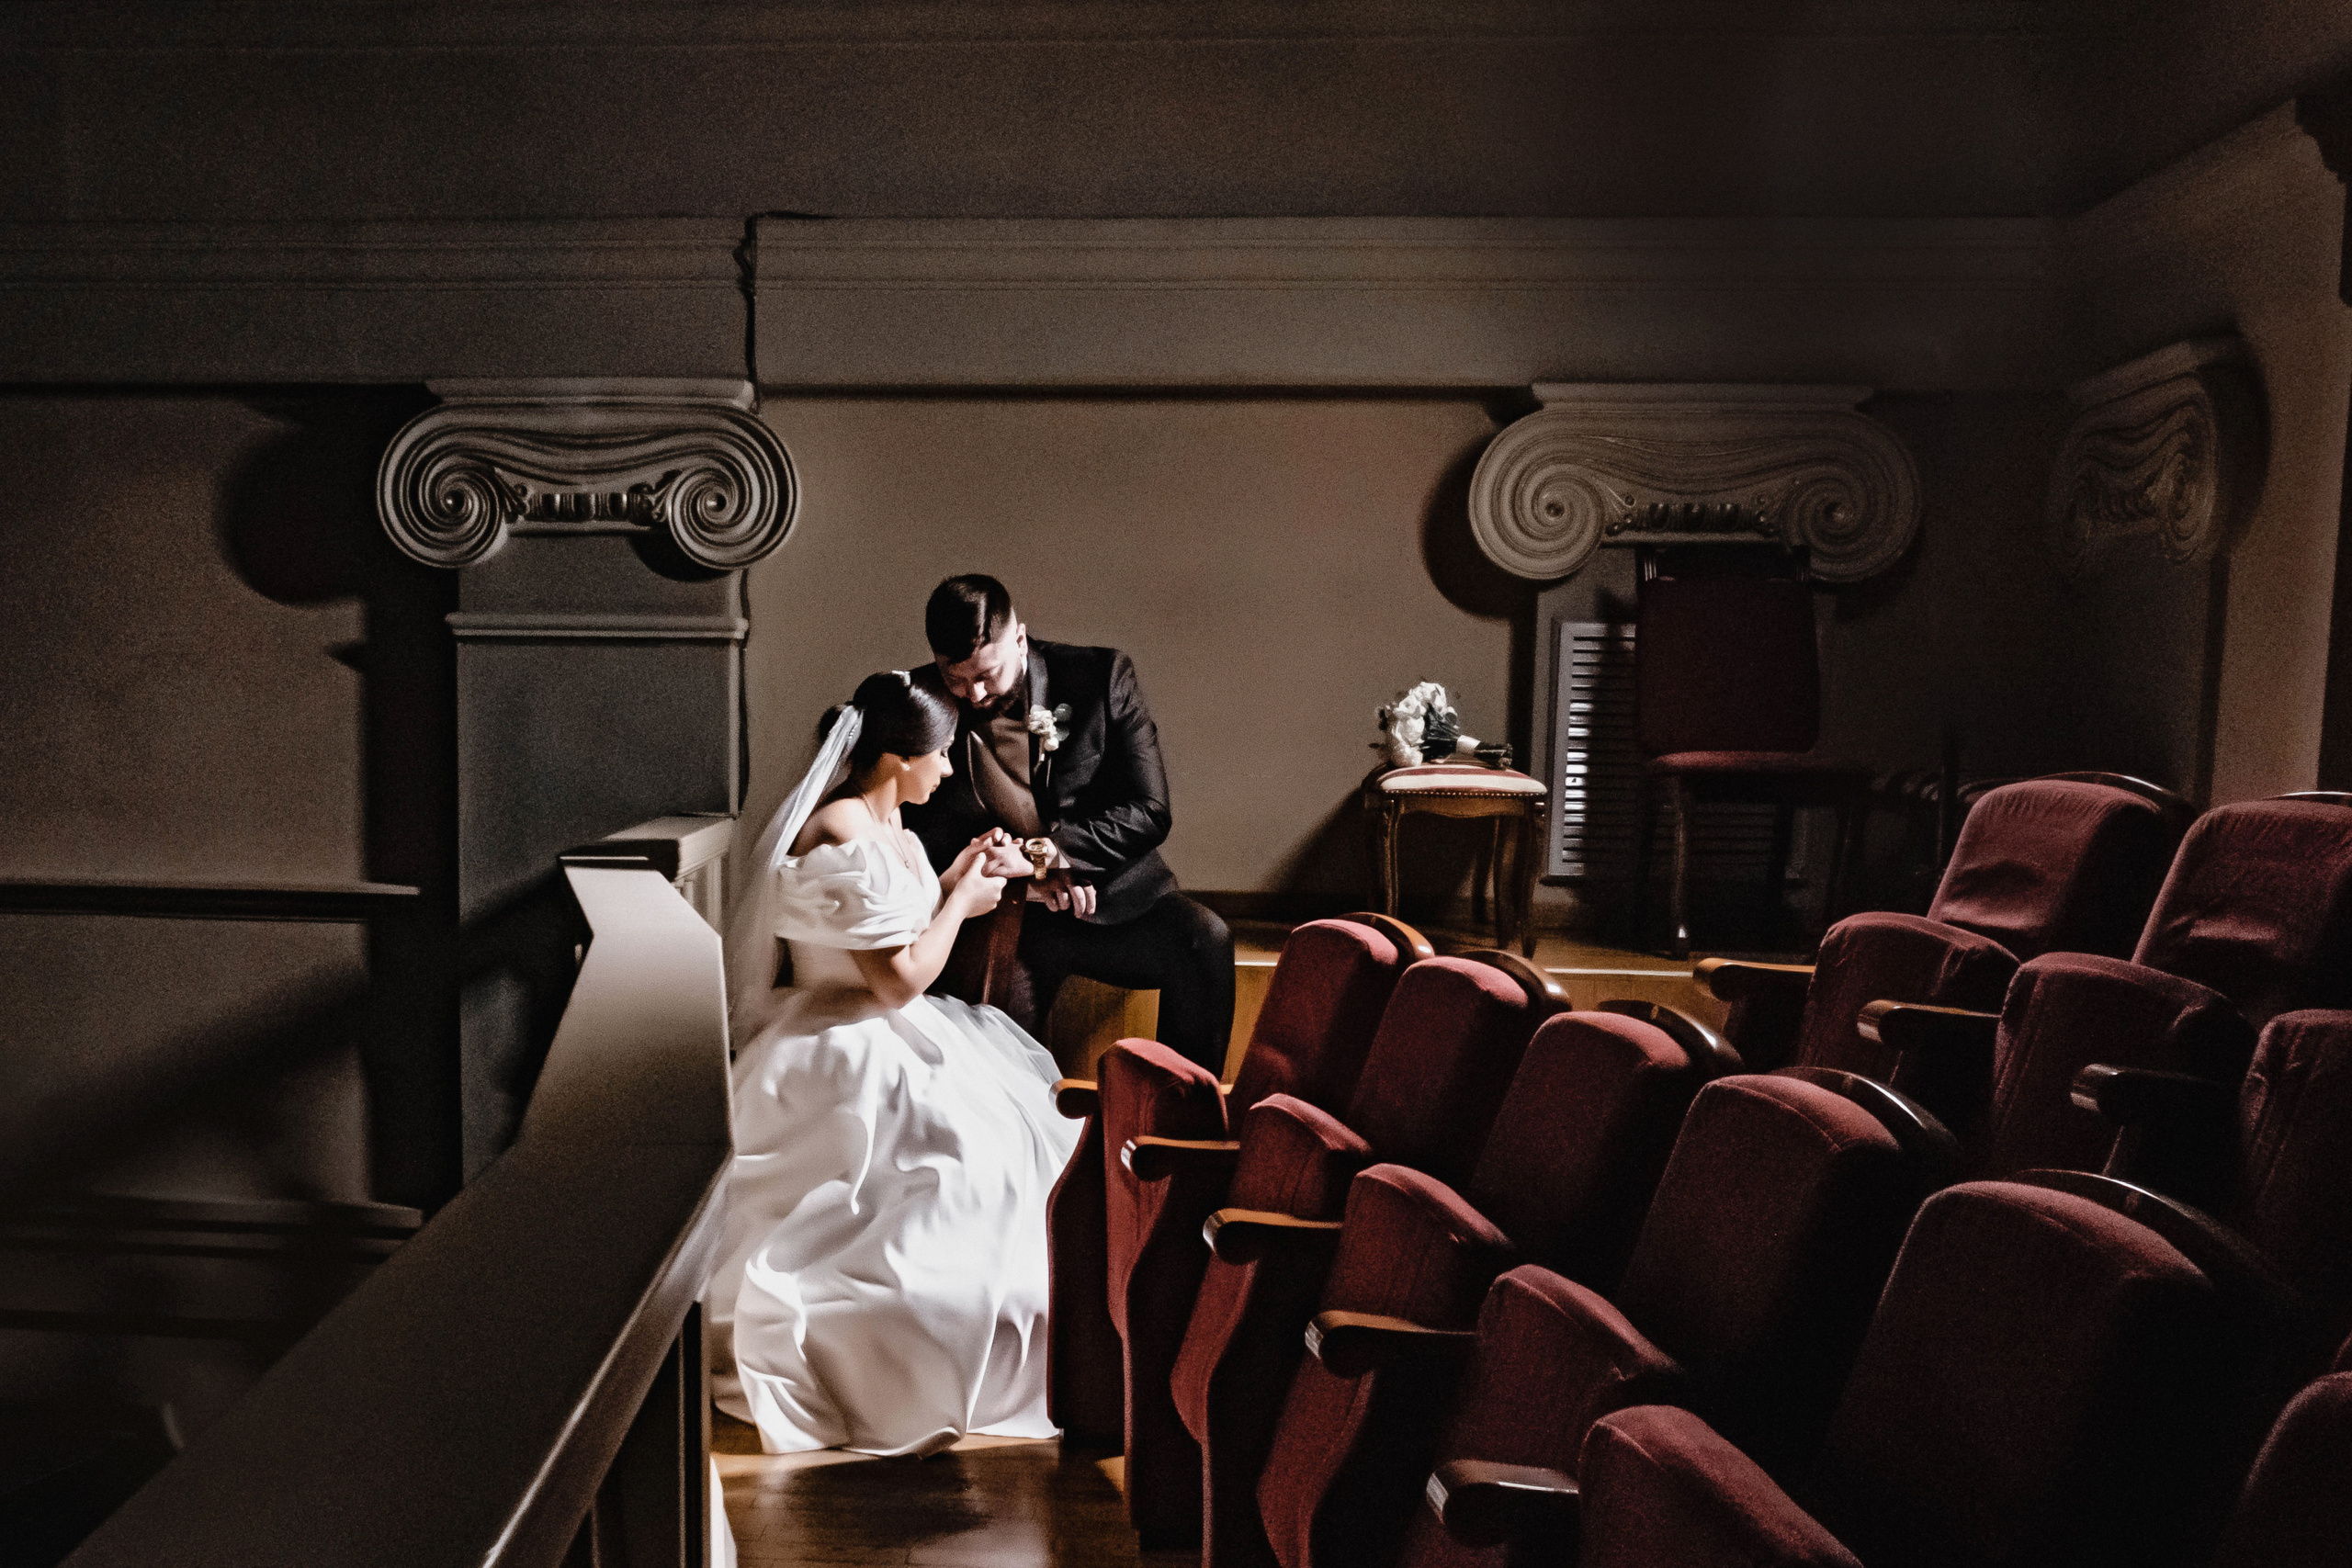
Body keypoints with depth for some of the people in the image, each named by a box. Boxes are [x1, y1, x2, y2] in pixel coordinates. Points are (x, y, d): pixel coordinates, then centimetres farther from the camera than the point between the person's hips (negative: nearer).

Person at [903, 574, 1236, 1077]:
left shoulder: (1101, 677, -3)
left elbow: (1148, 811, -5)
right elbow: (916, 834, 2)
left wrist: (1052, 849, -20)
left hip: (1106, 898, 1)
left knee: (1203, 938, -27)